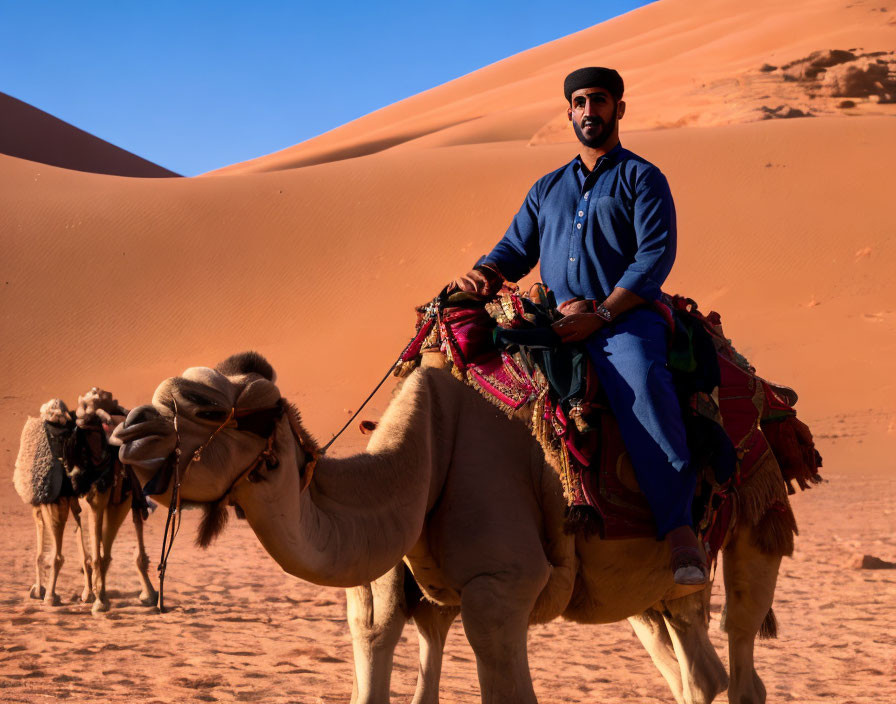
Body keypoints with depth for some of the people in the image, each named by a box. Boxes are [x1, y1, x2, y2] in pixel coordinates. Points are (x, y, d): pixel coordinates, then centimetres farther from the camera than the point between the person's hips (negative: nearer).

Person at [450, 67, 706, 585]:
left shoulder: (642, 178, 8)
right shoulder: (547, 189, 25)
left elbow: (656, 256, -5)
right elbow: (515, 250, 20)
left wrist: (600, 315, -16)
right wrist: (482, 275, -4)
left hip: (625, 315, -6)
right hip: (558, 321, 6)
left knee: (641, 384, -35)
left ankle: (679, 527, -42)